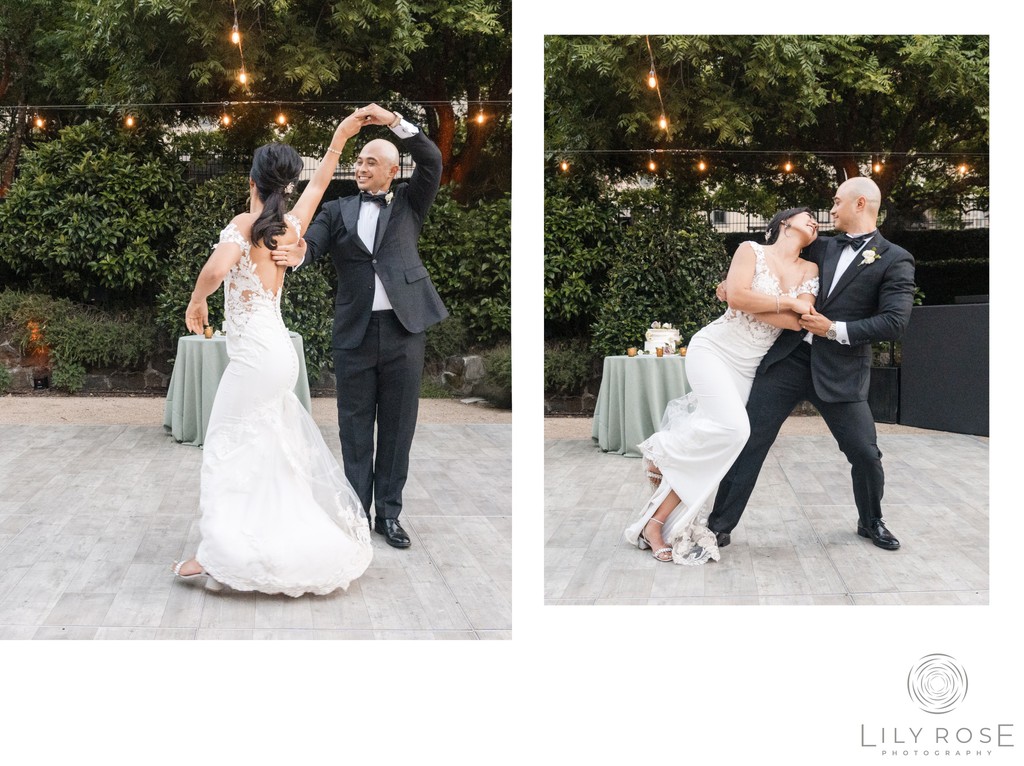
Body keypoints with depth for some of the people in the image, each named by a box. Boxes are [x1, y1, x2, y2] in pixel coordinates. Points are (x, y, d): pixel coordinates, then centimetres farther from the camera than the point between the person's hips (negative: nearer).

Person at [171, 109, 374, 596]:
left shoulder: (244, 225, -13)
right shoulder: (292, 225, 6)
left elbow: (215, 271, -29)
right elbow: (319, 184, 23)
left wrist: (196, 301, -10)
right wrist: (339, 137, 33)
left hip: (253, 354, -7)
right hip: (279, 351, 7)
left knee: (228, 450, -3)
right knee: (273, 454, 17)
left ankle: (219, 553, -4)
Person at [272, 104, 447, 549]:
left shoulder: (409, 204, 9)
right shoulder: (338, 210, 10)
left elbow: (432, 162, -4)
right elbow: (311, 244, -5)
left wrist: (395, 122, -14)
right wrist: (297, 255, -29)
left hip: (404, 329, 0)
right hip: (355, 332, 1)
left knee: (397, 425, 6)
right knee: (355, 427, 6)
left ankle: (388, 513, 16)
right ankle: (357, 512, 16)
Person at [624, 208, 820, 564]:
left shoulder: (810, 271, 8)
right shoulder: (751, 251, -2)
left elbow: (797, 322, -7)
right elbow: (738, 297, -18)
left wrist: (752, 302, -12)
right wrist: (786, 301, -11)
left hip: (749, 367, 5)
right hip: (714, 349, -5)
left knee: (709, 452, -2)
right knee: (732, 427, -27)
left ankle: (657, 523, 5)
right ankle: (664, 452, -4)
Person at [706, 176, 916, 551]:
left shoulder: (895, 260, -1)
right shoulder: (822, 248, 14)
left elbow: (894, 322, -10)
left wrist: (835, 329, -14)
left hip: (839, 370, -3)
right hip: (789, 356, 3)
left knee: (865, 453, 2)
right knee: (751, 440, -3)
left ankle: (871, 522, 31)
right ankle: (720, 526, 5)